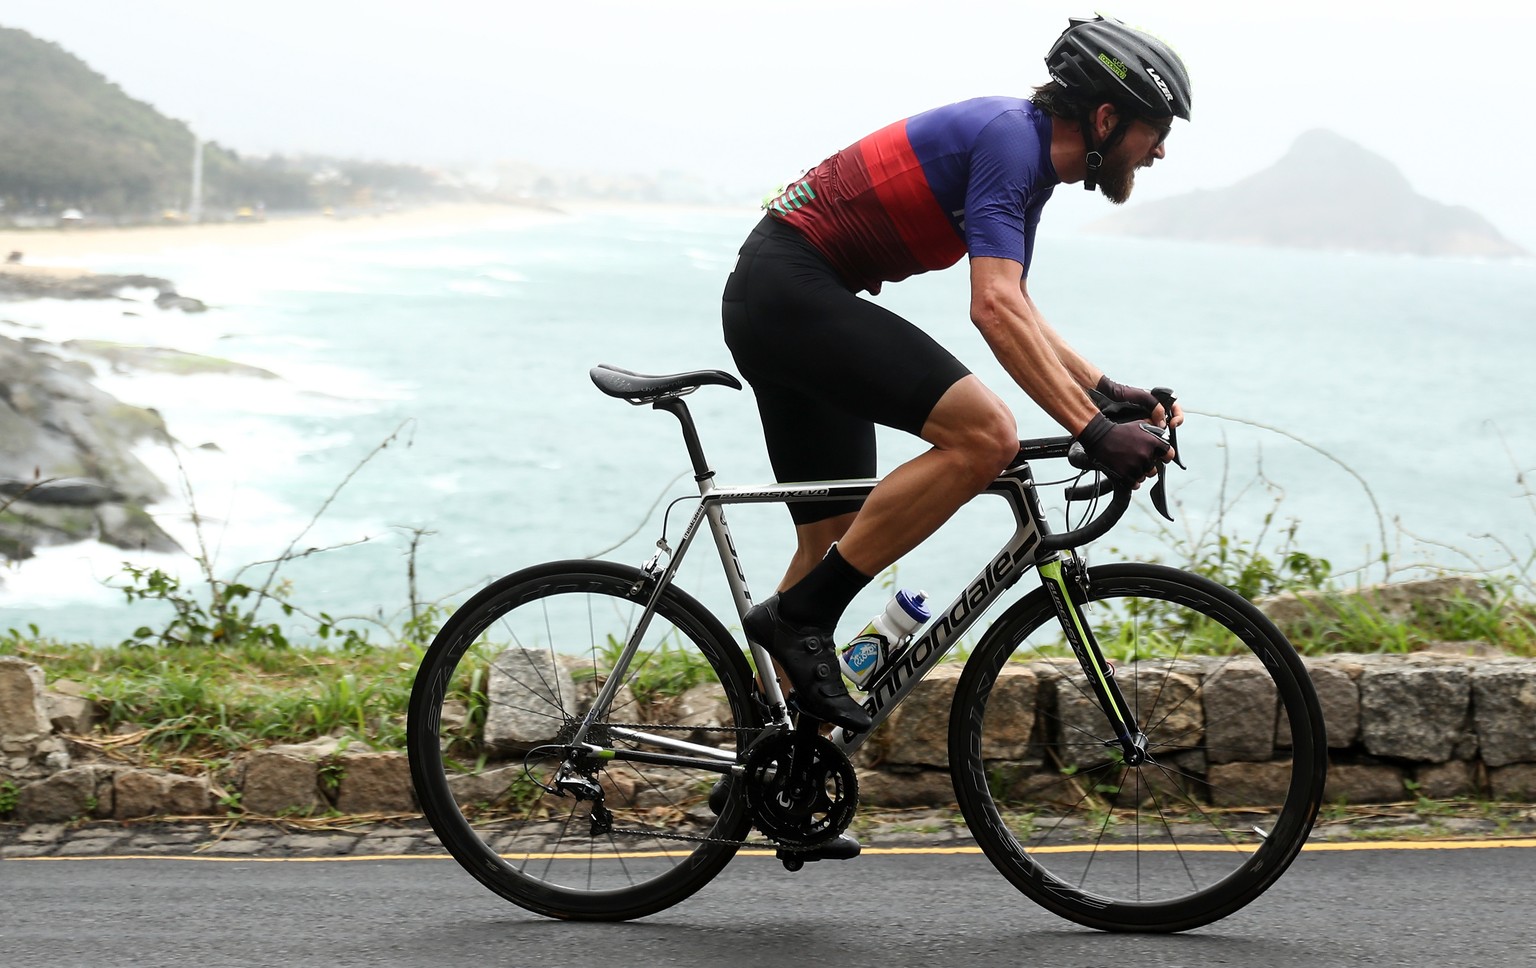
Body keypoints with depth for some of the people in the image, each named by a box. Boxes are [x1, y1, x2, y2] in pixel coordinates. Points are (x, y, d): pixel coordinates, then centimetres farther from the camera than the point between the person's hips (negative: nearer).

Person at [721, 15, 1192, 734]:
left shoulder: (1031, 162, 15)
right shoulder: (1009, 136, -16)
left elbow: (1018, 313, 27)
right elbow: (995, 309, -27)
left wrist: (1110, 392, 18)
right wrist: (1094, 432, -29)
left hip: (767, 300, 11)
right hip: (791, 287, -11)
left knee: (836, 538, 13)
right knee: (986, 433, -21)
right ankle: (799, 615, -14)